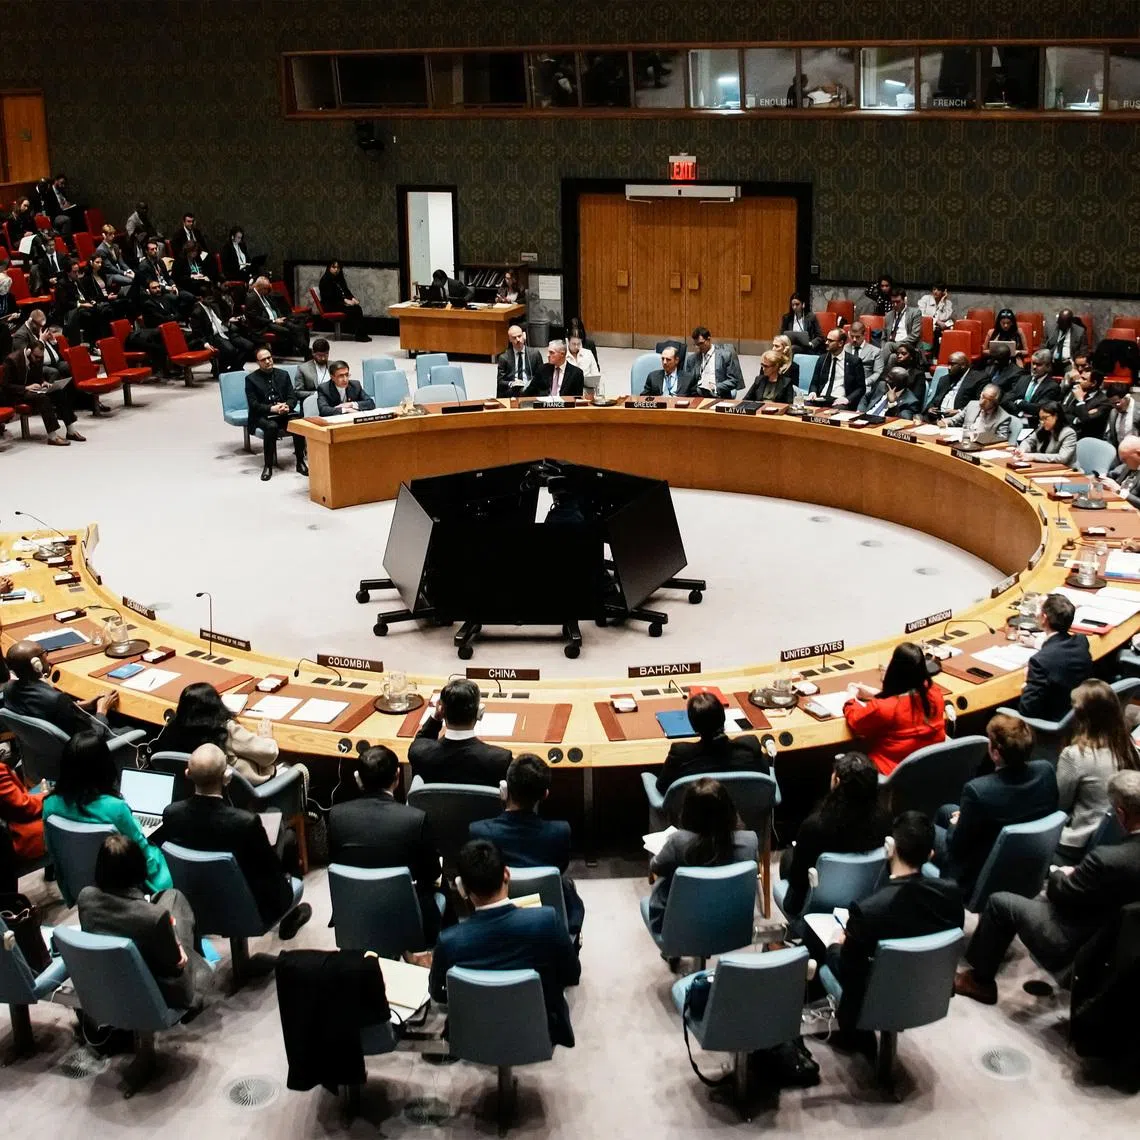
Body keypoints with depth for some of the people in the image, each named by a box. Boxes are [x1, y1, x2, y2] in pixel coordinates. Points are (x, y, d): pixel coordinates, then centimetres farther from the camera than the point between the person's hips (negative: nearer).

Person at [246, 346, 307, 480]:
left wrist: (287, 406, -17)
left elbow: (293, 397, 7)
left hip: (284, 413, 3)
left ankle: (300, 462, -18)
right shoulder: (251, 378, 1)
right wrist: (272, 408, -21)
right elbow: (253, 404, -6)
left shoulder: (283, 375, 12)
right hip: (262, 416, -3)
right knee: (272, 426, -37)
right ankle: (268, 466, -28)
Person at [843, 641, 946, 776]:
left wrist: (852, 698, 16)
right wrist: (874, 694, 20)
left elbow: (855, 720, -4)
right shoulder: (934, 693, -10)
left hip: (894, 771, -6)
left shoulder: (882, 707, -26)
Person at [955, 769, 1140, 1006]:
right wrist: (1077, 875, 4)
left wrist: (1060, 876, 6)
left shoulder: (1108, 859, -32)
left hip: (1075, 949, -8)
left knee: (999, 902, 8)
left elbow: (1062, 894, -15)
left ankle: (980, 980, 25)